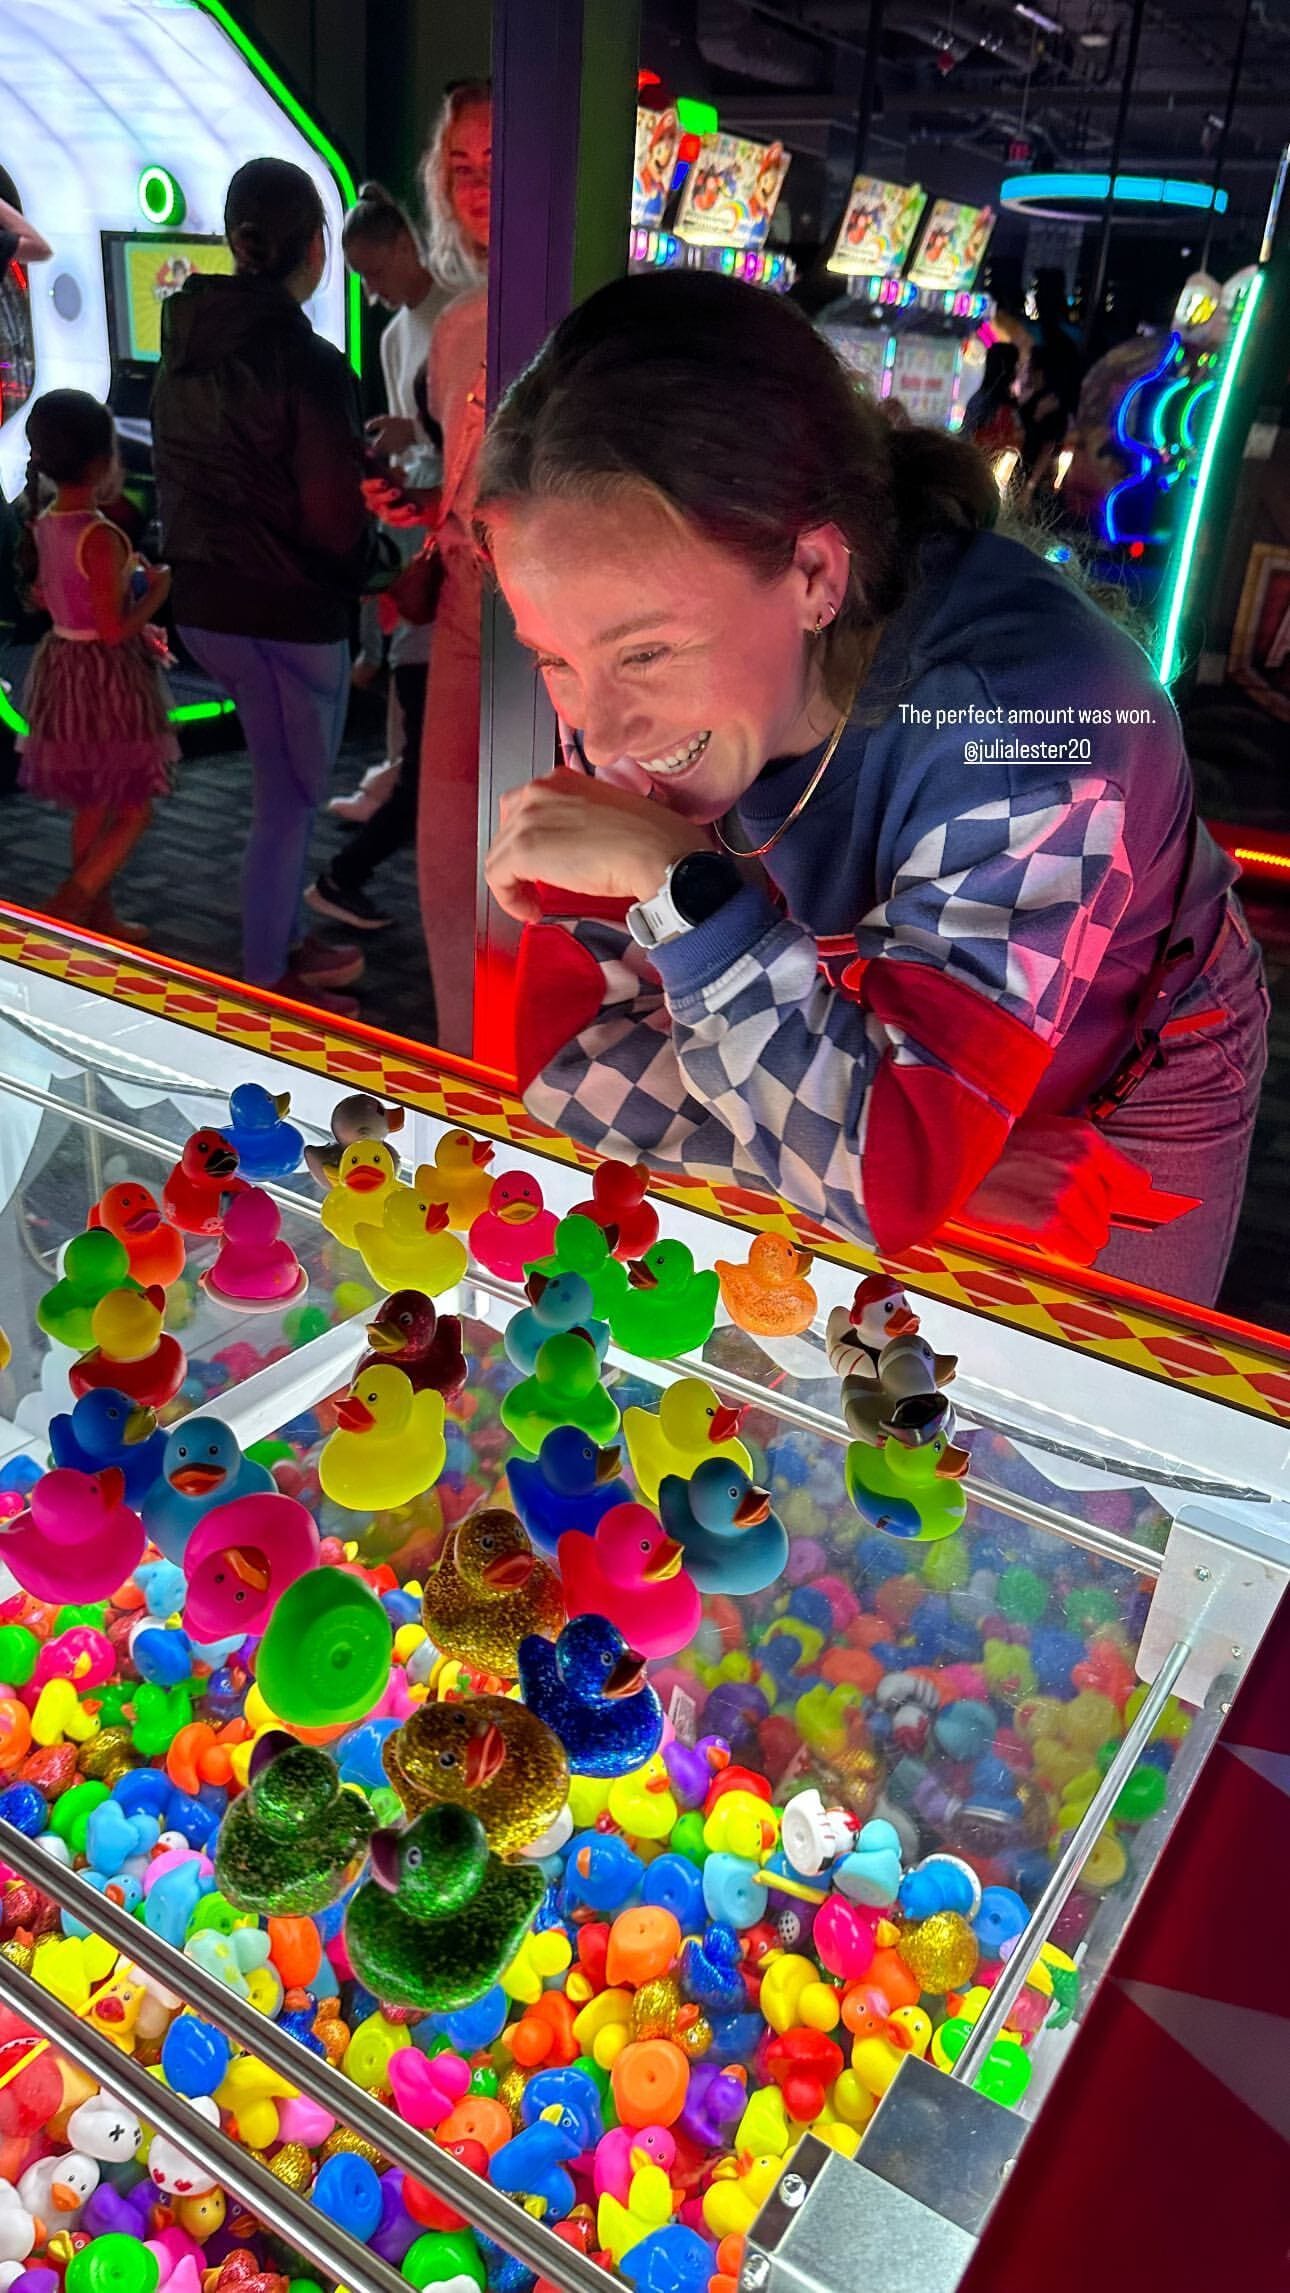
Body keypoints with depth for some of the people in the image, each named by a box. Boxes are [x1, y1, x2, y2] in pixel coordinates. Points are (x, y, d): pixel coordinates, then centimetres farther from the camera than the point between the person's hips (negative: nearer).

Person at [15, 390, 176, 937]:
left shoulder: (43, 526, 3)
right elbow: (114, 631, -23)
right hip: (108, 677, -9)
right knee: (133, 810, 3)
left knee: (92, 805, 18)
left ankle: (98, 915, 28)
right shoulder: (101, 537, -22)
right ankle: (63, 911, -3)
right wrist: (157, 591, -8)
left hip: (63, 667, 9)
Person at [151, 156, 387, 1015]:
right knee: (289, 803, 7)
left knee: (290, 789, 23)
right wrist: (366, 568, 3)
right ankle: (267, 985, 19)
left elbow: (178, 481, 11)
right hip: (289, 618, -8)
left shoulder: (185, 353, 5)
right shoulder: (310, 365, -19)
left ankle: (284, 945, 35)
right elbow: (336, 521, -17)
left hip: (205, 604, 8)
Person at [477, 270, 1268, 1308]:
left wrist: (679, 884, -42)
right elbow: (571, 1057, -18)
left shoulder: (1023, 713, -37)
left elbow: (888, 1171, -38)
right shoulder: (637, 697, -22)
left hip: (1115, 1118, -3)